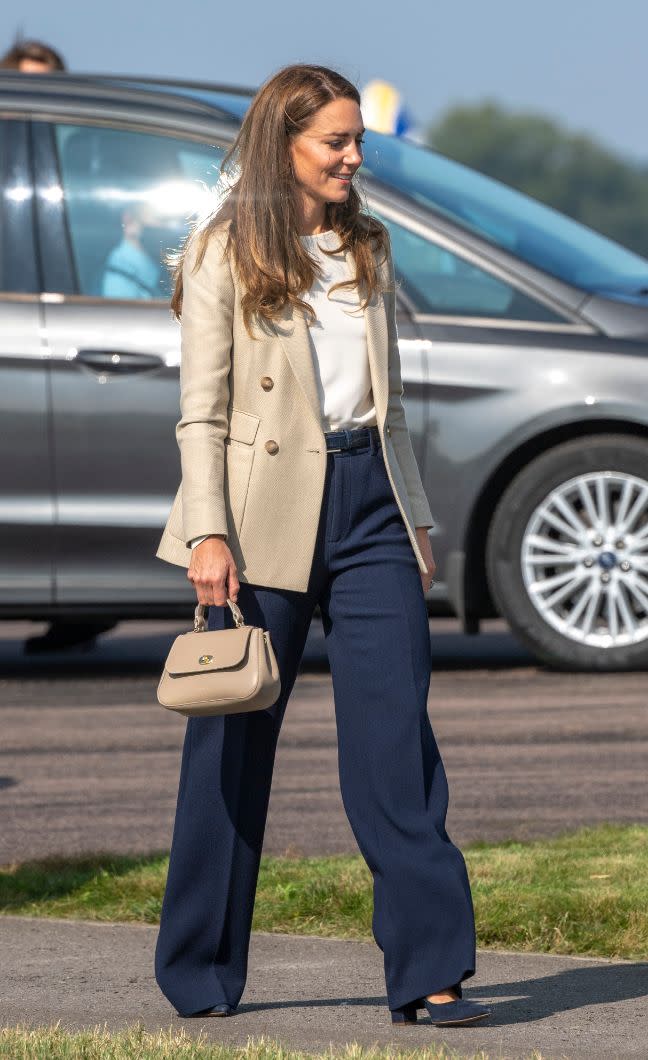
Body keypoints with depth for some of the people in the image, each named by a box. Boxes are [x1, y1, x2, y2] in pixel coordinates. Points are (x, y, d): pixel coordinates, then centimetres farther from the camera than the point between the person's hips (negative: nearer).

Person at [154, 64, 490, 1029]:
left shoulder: (366, 253, 15)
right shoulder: (224, 256, -1)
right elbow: (201, 411, -4)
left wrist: (417, 521, 16)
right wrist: (208, 532, -13)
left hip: (367, 505, 4)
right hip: (266, 513, -4)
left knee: (396, 738, -5)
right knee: (235, 744, 4)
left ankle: (428, 973, -7)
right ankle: (202, 975, 15)